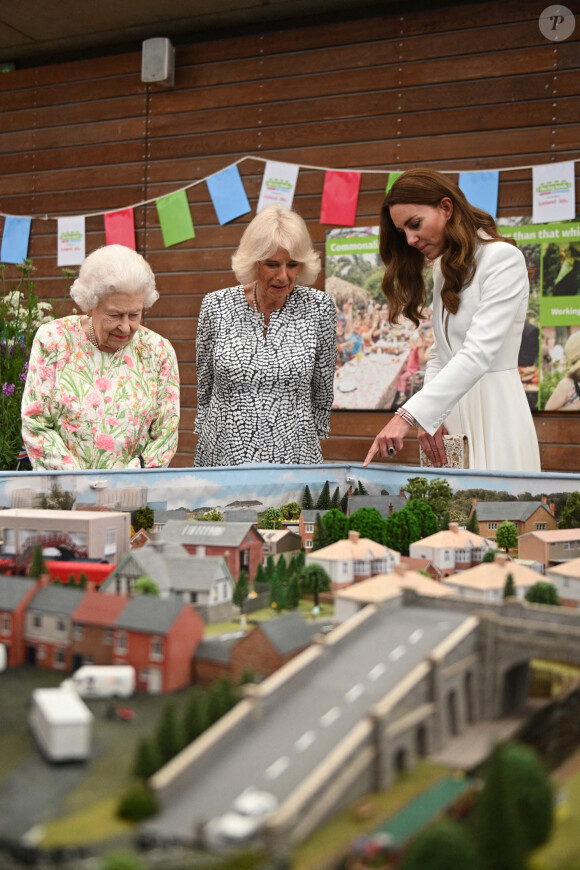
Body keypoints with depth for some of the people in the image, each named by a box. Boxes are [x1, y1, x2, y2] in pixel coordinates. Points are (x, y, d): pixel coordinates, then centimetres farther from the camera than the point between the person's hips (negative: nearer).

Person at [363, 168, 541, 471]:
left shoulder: (503, 258, -11)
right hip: (450, 410, 7)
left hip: (493, 412, -7)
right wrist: (428, 417, -3)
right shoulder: (443, 268, 16)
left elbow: (478, 353, -22)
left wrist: (407, 415, -28)